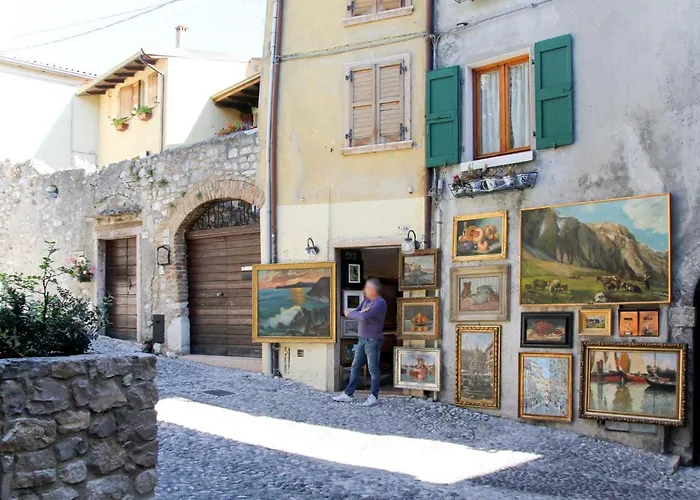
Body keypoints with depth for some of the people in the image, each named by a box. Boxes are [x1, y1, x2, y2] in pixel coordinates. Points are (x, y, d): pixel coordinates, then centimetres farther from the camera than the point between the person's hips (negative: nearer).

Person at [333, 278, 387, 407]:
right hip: (362, 339, 8)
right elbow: (353, 313, 7)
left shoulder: (380, 303, -14)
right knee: (355, 367, 10)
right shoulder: (365, 301, 13)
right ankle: (348, 394, 15)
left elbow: (364, 317, -23)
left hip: (373, 340, -8)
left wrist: (349, 313, -7)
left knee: (373, 369, -2)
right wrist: (360, 312, -14)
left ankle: (373, 396, 4)